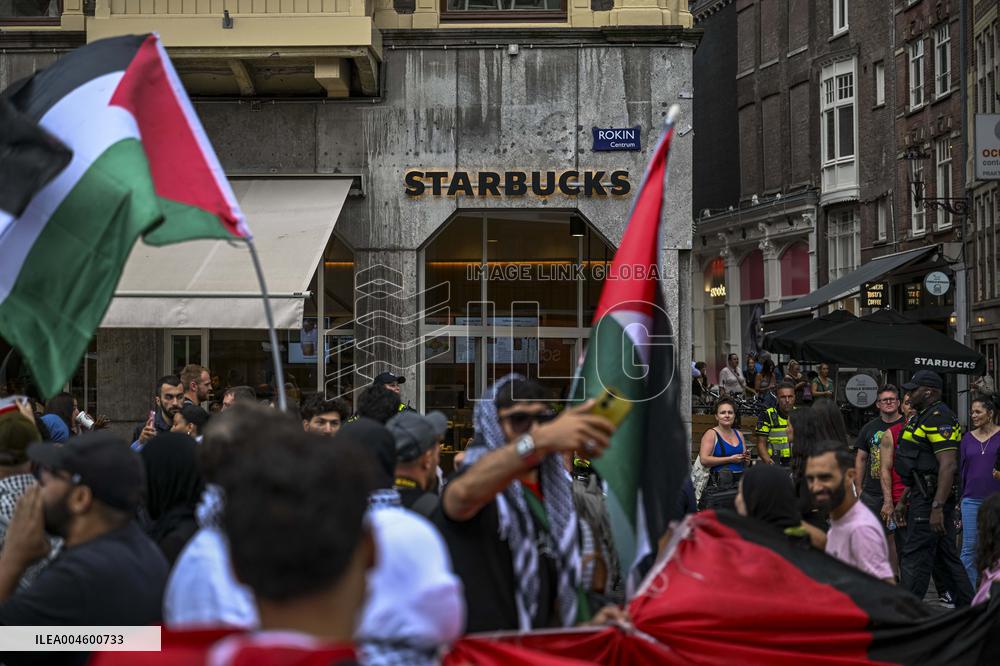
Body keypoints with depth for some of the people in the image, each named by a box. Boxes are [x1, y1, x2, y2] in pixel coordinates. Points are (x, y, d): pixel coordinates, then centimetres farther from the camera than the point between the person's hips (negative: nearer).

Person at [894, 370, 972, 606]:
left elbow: (948, 465, -24)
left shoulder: (939, 418, -15)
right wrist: (904, 500, 26)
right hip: (924, 496, 11)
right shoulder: (923, 418, 19)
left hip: (932, 497, -11)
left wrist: (937, 507, -29)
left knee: (914, 558, -9)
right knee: (948, 555, 14)